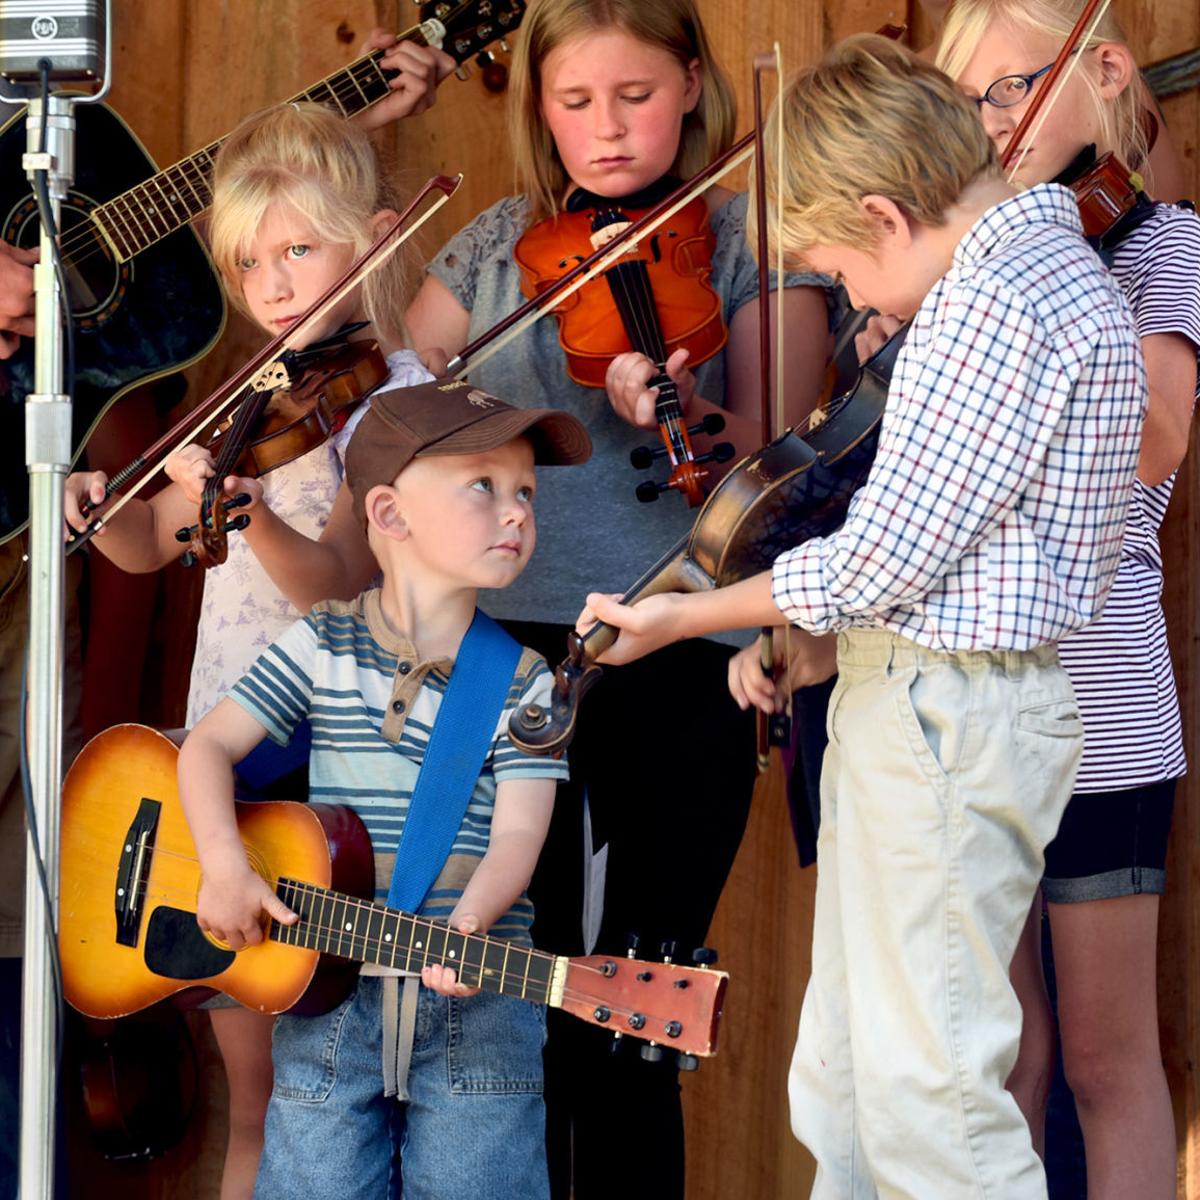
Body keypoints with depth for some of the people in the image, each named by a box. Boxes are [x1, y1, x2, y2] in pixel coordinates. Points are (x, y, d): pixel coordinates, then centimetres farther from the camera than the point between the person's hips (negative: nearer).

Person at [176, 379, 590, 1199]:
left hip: (476, 1006, -1)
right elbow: (211, 744, 5)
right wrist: (226, 866, -11)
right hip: (328, 987, 1)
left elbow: (516, 833, -7)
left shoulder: (525, 682, 2)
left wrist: (465, 928, -26)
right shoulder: (323, 648, 5)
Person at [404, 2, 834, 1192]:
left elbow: (776, 453, -9)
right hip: (502, 647, 3)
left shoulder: (751, 247, 2)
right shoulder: (490, 250, 11)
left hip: (678, 662, -3)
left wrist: (679, 415, -30)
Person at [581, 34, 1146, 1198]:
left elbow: (879, 565, -18)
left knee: (925, 1078, -7)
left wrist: (687, 616, -6)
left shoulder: (993, 307, -20)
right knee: (843, 1064, 17)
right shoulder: (1040, 252, 13)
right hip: (898, 699, 11)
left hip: (948, 718, -11)